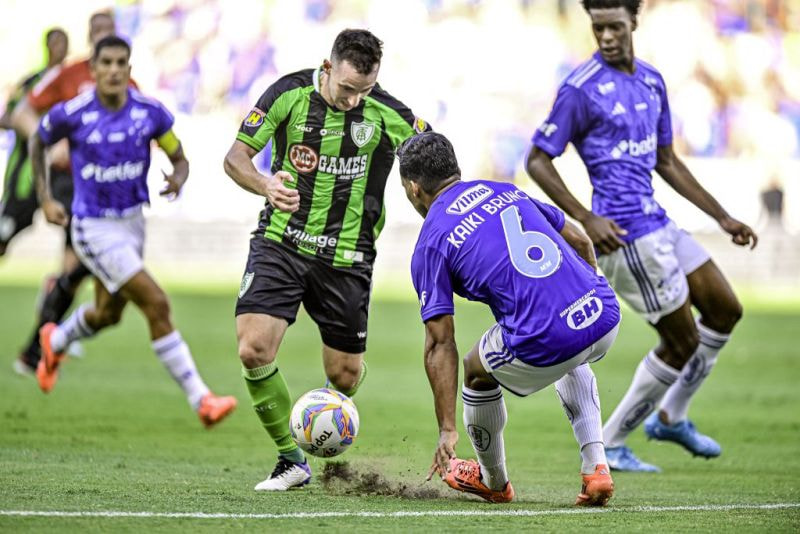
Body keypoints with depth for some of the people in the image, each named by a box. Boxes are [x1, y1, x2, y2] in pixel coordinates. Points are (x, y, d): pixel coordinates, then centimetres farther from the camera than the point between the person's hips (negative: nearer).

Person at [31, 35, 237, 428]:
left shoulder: (150, 112, -10)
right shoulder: (71, 114, -16)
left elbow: (180, 159, 1)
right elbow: (37, 143, 4)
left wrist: (178, 179, -22)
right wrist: (45, 199, -2)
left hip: (132, 222, 5)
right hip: (94, 230, -5)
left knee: (107, 315, 24)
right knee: (156, 304, -17)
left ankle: (55, 342, 56)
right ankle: (200, 399, -14)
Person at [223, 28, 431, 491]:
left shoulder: (389, 114, -9)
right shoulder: (290, 93, -8)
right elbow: (236, 158, -3)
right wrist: (266, 185, -24)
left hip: (346, 258, 0)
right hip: (281, 243, 0)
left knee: (345, 375, 4)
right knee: (254, 351, -18)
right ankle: (292, 461, -1)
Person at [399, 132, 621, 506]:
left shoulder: (431, 244, 4)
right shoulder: (507, 191, 20)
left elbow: (440, 344, 2)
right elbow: (581, 242, 23)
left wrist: (447, 428, 4)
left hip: (544, 344, -5)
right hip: (605, 315, 5)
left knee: (477, 371, 27)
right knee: (571, 362, 40)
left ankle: (493, 482, 45)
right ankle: (595, 467, 24)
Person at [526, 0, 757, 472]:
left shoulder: (652, 80, 11)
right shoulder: (582, 88, -13)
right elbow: (538, 161, -11)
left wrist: (723, 217, 18)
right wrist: (586, 219, -20)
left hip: (658, 223, 8)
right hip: (625, 234, -8)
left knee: (725, 310, 14)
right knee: (682, 341, -3)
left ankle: (671, 417, 29)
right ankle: (609, 446, 9)